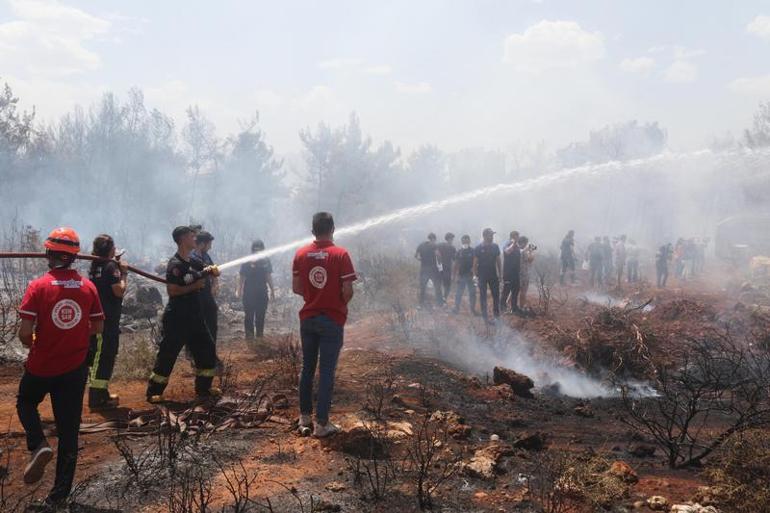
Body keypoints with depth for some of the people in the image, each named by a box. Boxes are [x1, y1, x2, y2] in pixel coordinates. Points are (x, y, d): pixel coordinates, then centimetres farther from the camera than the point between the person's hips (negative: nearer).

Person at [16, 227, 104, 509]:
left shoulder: (38, 286, -14)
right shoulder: (88, 287, -5)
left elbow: (24, 332, -17)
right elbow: (98, 327, 2)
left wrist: (32, 344, 4)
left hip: (40, 366, -2)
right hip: (75, 368, 2)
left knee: (26, 402, 28)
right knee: (69, 430, 11)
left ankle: (39, 445, 2)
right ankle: (59, 495, 17)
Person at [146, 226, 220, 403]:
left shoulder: (193, 262, 10)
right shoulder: (175, 264, -15)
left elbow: (215, 273, 20)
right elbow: (172, 290, -24)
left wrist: (211, 270, -3)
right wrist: (195, 286, -19)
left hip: (195, 317, 9)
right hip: (176, 319, -9)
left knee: (207, 349, 12)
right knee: (168, 353, -5)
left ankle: (203, 388, 23)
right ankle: (154, 392, 3)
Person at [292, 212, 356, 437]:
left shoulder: (300, 254, -1)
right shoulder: (340, 254, -13)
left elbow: (296, 288, 3)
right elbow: (348, 291, -14)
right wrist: (340, 303, 6)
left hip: (308, 318, 4)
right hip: (332, 320, -4)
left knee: (307, 368, 16)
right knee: (326, 372, 1)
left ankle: (305, 416, 24)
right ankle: (321, 424, 4)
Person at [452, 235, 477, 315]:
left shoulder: (473, 251, 0)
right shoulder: (459, 252, 3)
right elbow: (456, 264, 5)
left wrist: (474, 268, -19)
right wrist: (456, 275, 0)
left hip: (471, 275, -1)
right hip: (461, 275, 1)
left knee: (472, 293, 3)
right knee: (459, 293, 5)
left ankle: (473, 309, 11)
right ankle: (457, 308, 13)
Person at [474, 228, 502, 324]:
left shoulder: (495, 246, 1)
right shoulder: (479, 248, -9)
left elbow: (498, 260, 7)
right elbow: (475, 263, -6)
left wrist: (500, 273, 6)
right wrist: (475, 275, -7)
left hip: (493, 275, 3)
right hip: (482, 276, -3)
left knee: (496, 295, 5)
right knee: (483, 296, 4)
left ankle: (496, 313, 22)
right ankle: (485, 316, 11)